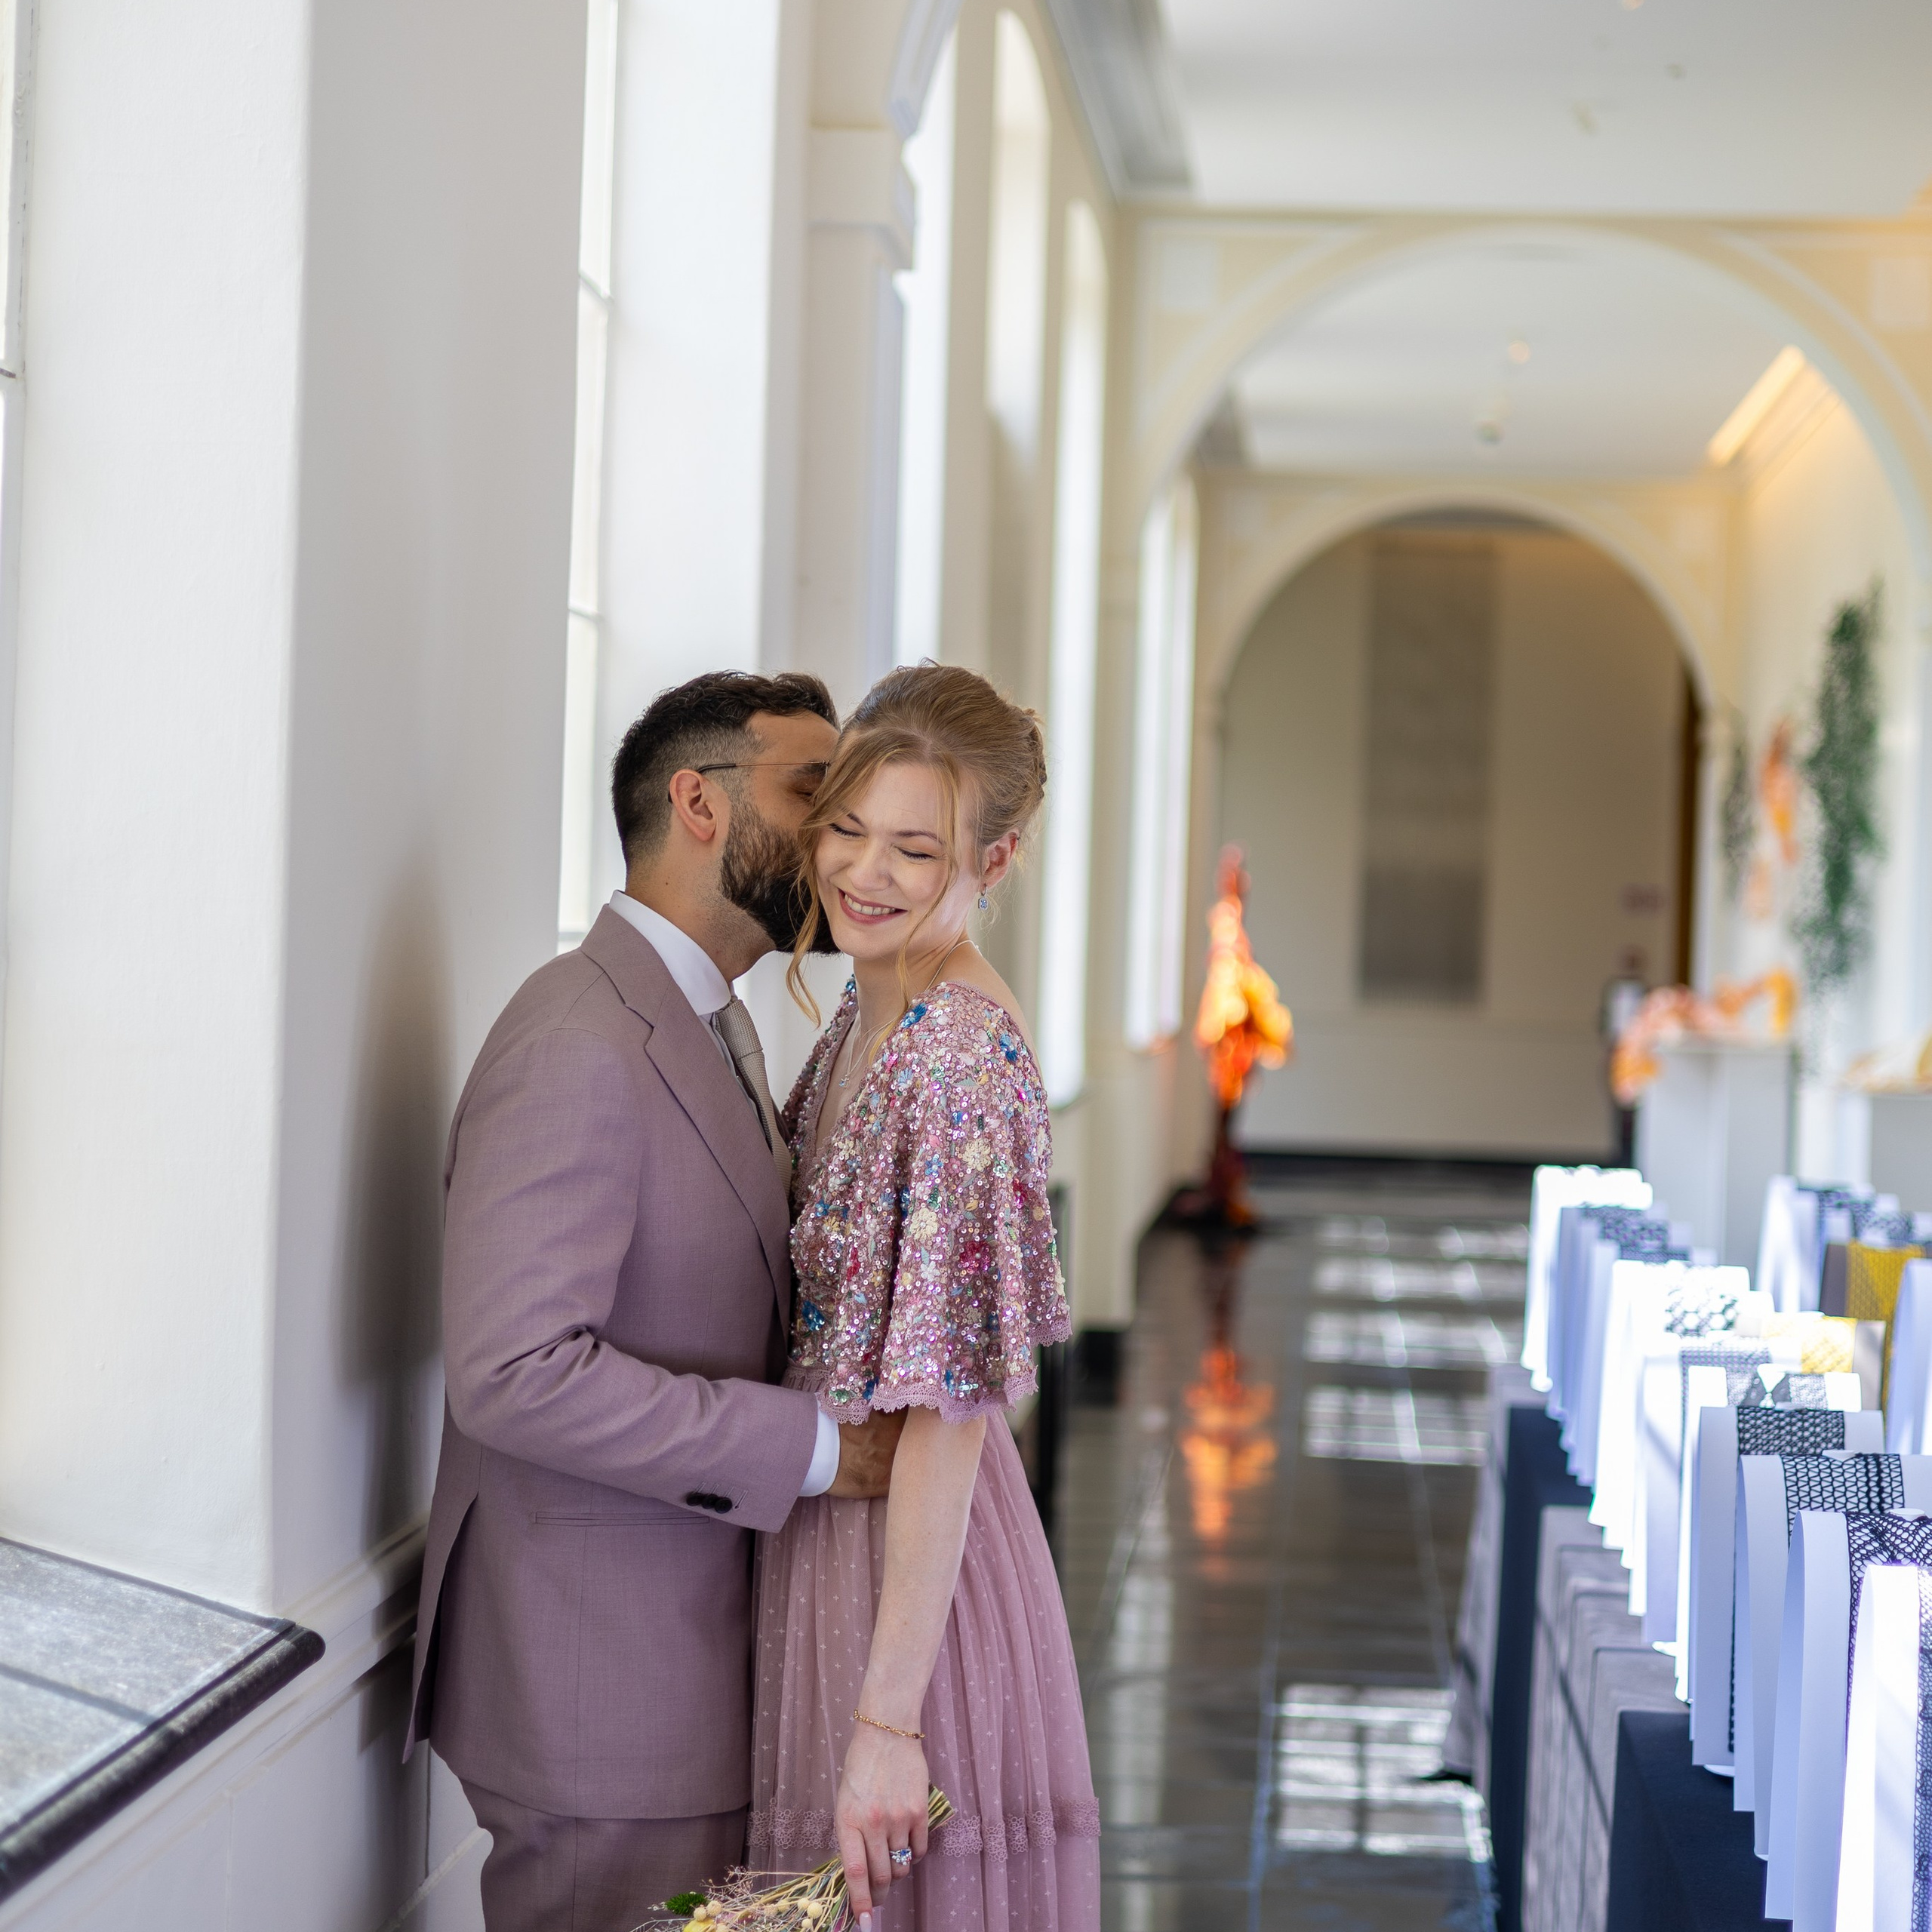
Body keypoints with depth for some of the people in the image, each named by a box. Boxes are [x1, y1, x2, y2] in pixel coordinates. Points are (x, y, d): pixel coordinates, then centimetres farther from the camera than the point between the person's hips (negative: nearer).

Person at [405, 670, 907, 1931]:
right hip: (597, 1681, -10)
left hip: (694, 1642, 10)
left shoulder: (719, 1026, 14)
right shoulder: (580, 1048, -20)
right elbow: (517, 1372, -27)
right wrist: (811, 1448, -22)